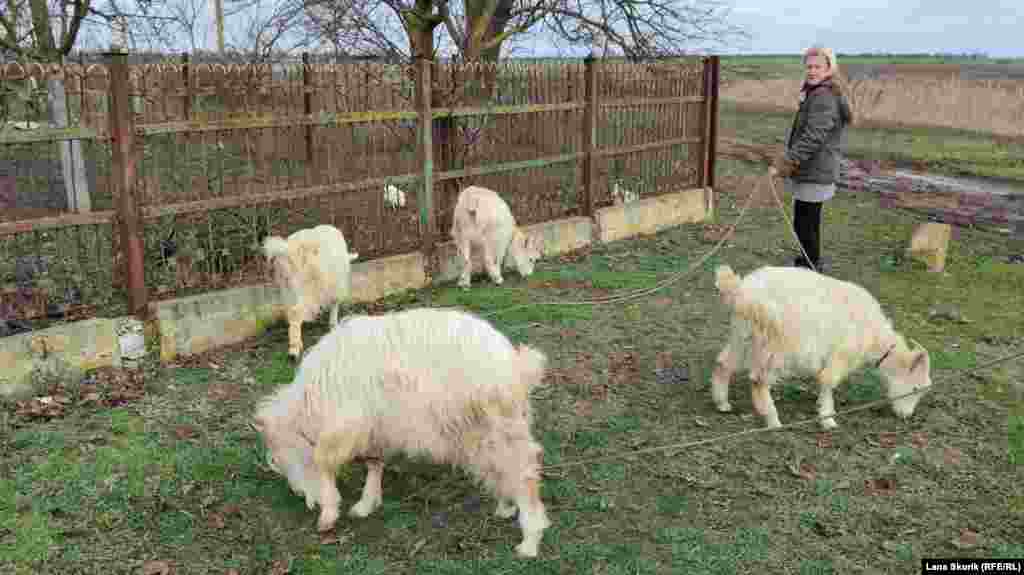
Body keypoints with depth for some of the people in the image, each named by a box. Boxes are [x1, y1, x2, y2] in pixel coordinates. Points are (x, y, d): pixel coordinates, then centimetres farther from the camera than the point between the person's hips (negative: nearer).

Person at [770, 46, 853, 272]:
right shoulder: (815, 94, 15)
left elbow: (812, 138, -26)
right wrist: (788, 161, 22)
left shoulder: (824, 97, -18)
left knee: (803, 224, -5)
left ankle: (812, 267, 4)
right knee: (809, 221, 21)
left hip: (813, 174, -11)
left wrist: (784, 164, -26)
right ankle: (811, 261, 35)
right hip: (816, 171, 11)